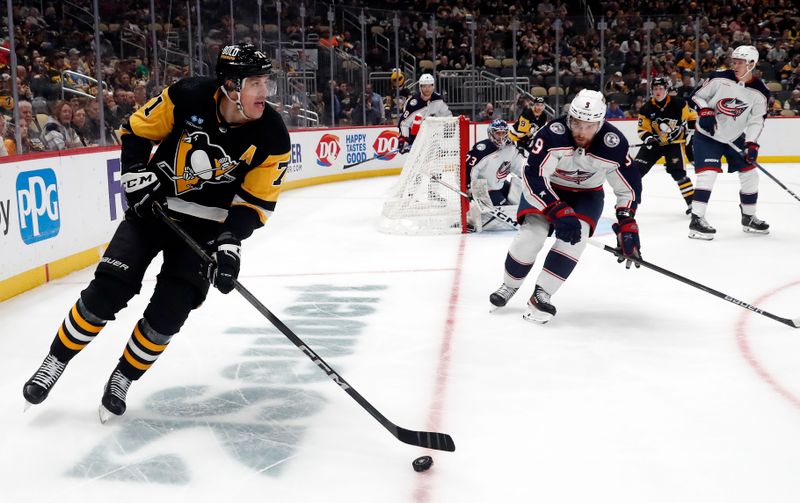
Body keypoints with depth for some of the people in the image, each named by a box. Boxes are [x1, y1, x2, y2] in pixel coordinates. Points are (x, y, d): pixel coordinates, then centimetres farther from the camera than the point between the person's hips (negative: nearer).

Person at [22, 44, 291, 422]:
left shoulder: (272, 138, -16)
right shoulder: (189, 97, -18)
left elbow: (254, 202, -11)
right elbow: (136, 130, -2)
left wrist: (230, 242, -23)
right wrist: (135, 175, -13)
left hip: (206, 226, 0)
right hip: (153, 206, 0)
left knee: (169, 309, -8)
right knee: (108, 290, -7)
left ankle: (122, 378, 17)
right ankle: (55, 362, 16)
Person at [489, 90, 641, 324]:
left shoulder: (614, 145, -25)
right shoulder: (553, 134, -34)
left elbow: (628, 187, -11)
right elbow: (534, 177, -37)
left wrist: (627, 227, -17)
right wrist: (559, 212, -44)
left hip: (587, 193, 2)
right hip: (547, 187, -2)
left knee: (575, 237, -22)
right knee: (532, 233, -17)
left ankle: (541, 295, -13)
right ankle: (509, 285, 11)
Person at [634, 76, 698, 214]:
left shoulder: (678, 103, -13)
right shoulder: (647, 108, -7)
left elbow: (692, 116, 0)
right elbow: (642, 129, -4)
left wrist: (690, 133, -4)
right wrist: (648, 138, -22)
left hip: (675, 142, -3)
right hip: (655, 142, 3)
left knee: (678, 171, -18)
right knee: (637, 168, -6)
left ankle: (692, 201, -9)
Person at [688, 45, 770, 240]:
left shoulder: (759, 92, -8)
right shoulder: (720, 78, -15)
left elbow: (756, 121, -7)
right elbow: (696, 96, -7)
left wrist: (752, 144, -19)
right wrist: (705, 112, -24)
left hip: (735, 137, 5)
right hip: (707, 135, -5)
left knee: (750, 174, 8)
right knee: (708, 173, -20)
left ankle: (749, 218, 25)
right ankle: (697, 220, -19)